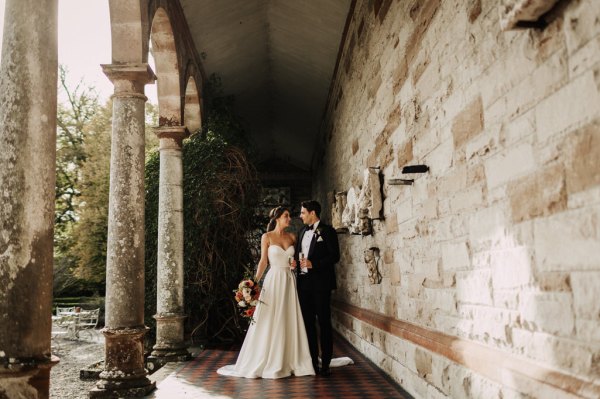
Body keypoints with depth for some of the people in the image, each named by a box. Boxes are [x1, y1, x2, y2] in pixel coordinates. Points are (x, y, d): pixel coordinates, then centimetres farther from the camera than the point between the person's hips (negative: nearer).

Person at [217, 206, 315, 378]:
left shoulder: (292, 237, 9)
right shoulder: (267, 237, -2)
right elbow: (263, 262, -3)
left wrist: (295, 264, -4)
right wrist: (255, 282, -11)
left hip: (290, 282, 4)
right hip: (274, 281, -4)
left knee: (290, 322, 5)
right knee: (270, 322, -1)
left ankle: (289, 361, 15)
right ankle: (268, 362, 11)